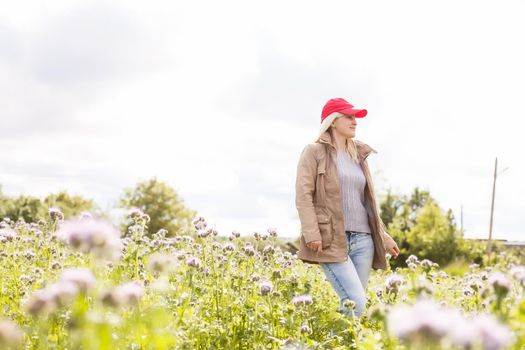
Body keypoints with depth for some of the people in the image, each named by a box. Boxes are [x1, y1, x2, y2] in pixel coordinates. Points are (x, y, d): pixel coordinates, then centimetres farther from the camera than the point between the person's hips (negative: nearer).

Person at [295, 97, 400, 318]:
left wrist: (384, 238, 18)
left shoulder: (359, 156, 20)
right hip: (331, 240, -6)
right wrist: (312, 234, -18)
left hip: (362, 240, 6)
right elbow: (303, 195, -7)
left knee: (356, 304, 3)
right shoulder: (314, 152, 2)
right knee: (356, 303, -18)